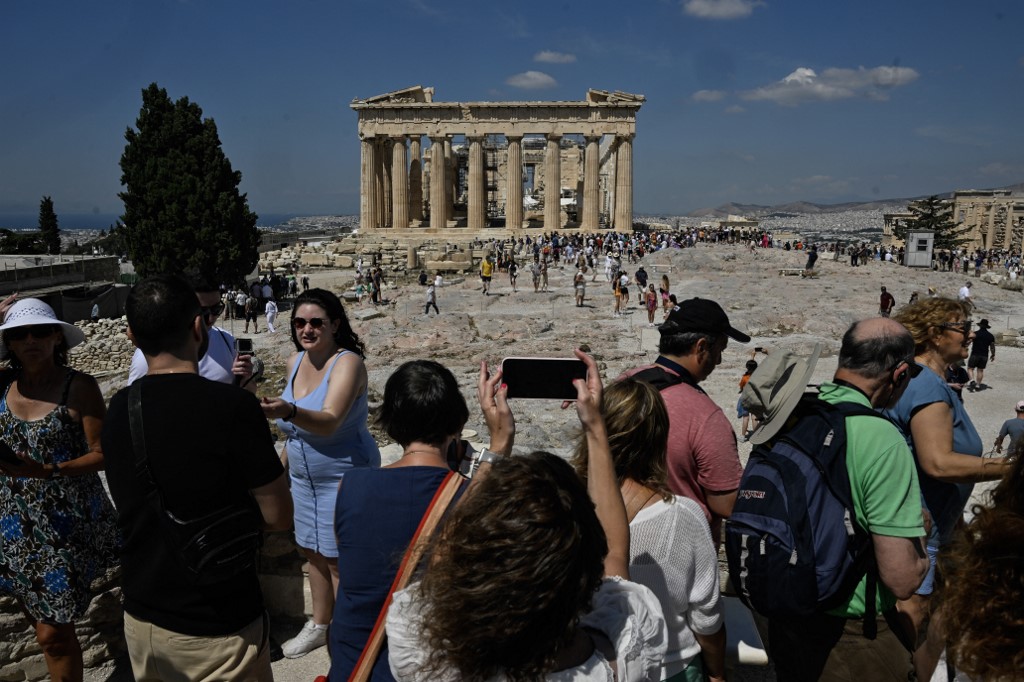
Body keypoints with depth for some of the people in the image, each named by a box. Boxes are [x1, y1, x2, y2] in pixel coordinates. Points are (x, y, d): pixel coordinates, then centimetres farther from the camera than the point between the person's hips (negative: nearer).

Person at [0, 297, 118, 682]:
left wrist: (48, 471, -27)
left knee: (53, 632, 3)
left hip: (65, 523, -5)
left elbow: (103, 454, -12)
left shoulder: (78, 387, -13)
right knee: (40, 619, 17)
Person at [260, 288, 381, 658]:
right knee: (312, 551, 19)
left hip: (344, 478, -7)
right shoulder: (295, 361, 0)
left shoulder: (348, 363, -22)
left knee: (339, 560, 3)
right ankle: (319, 625, 38)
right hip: (303, 476, 7)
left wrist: (287, 411, -54)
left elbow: (329, 422, -37)